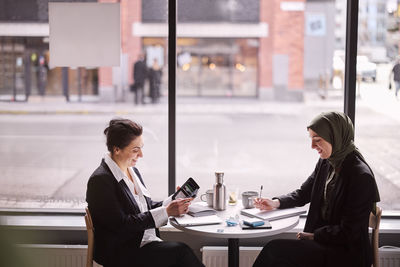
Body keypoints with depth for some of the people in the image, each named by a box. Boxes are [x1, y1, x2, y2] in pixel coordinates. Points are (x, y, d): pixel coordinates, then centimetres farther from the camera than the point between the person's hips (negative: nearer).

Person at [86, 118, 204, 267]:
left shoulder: (133, 171, 13)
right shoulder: (100, 180, -14)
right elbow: (121, 225, -18)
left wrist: (173, 202, 2)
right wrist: (166, 212, -18)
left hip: (147, 242, 7)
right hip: (118, 254, -7)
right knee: (180, 250, -24)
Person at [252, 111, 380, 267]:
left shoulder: (361, 177, -19)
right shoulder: (325, 163, 5)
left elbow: (348, 233, -18)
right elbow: (304, 193, 17)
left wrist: (314, 236, -11)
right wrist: (276, 203, 0)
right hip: (323, 242, 7)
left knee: (275, 251, -22)